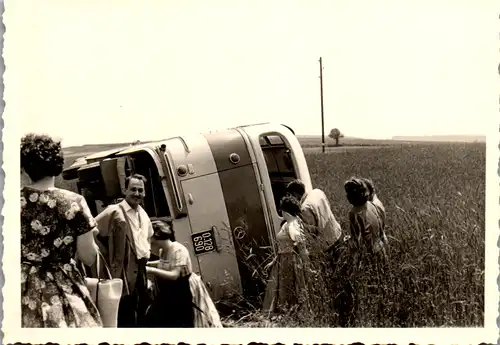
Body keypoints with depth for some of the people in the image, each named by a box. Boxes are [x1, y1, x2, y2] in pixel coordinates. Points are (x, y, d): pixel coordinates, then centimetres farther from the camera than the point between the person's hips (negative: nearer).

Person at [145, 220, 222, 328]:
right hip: (171, 292, 8)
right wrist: (148, 263, 12)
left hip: (185, 291, -7)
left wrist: (151, 270, -36)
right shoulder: (162, 251, 0)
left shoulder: (179, 250, -25)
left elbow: (174, 275, -32)